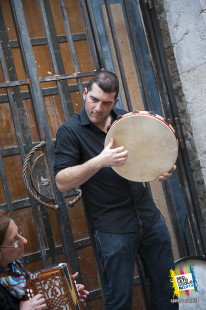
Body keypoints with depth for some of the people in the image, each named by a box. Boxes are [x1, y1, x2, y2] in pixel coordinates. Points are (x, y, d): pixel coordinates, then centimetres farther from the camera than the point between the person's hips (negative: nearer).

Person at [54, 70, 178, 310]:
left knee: (165, 285, 16)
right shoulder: (70, 131, -9)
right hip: (113, 228, -5)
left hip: (150, 218, 5)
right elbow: (62, 182, -16)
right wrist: (99, 161, -30)